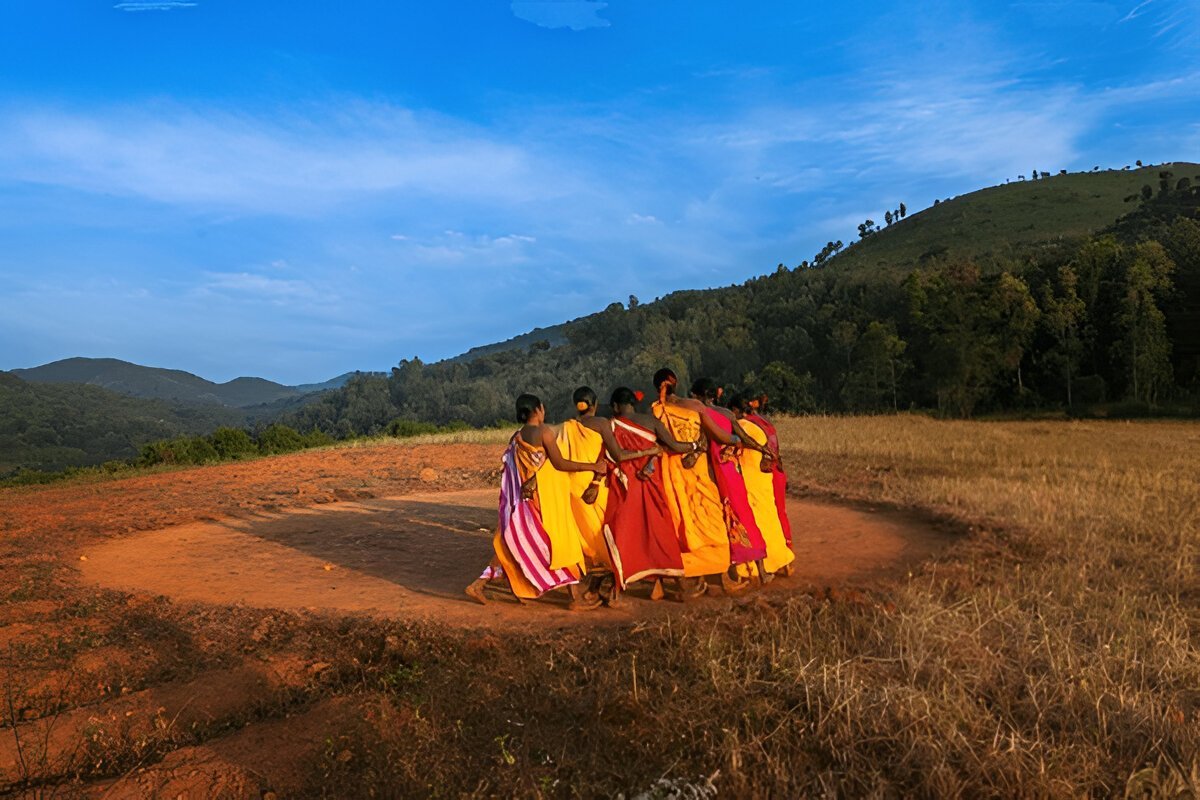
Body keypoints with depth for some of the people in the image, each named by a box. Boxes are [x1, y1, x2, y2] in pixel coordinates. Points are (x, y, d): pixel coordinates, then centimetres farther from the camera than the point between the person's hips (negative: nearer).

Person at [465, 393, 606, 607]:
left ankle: (478, 585, 13)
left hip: (523, 497, 7)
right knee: (563, 541, 3)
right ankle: (576, 597, 9)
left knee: (512, 544, 16)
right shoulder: (544, 431, -12)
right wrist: (593, 466, -6)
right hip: (546, 496, -7)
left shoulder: (516, 437, 8)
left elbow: (513, 471, 13)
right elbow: (559, 463, -13)